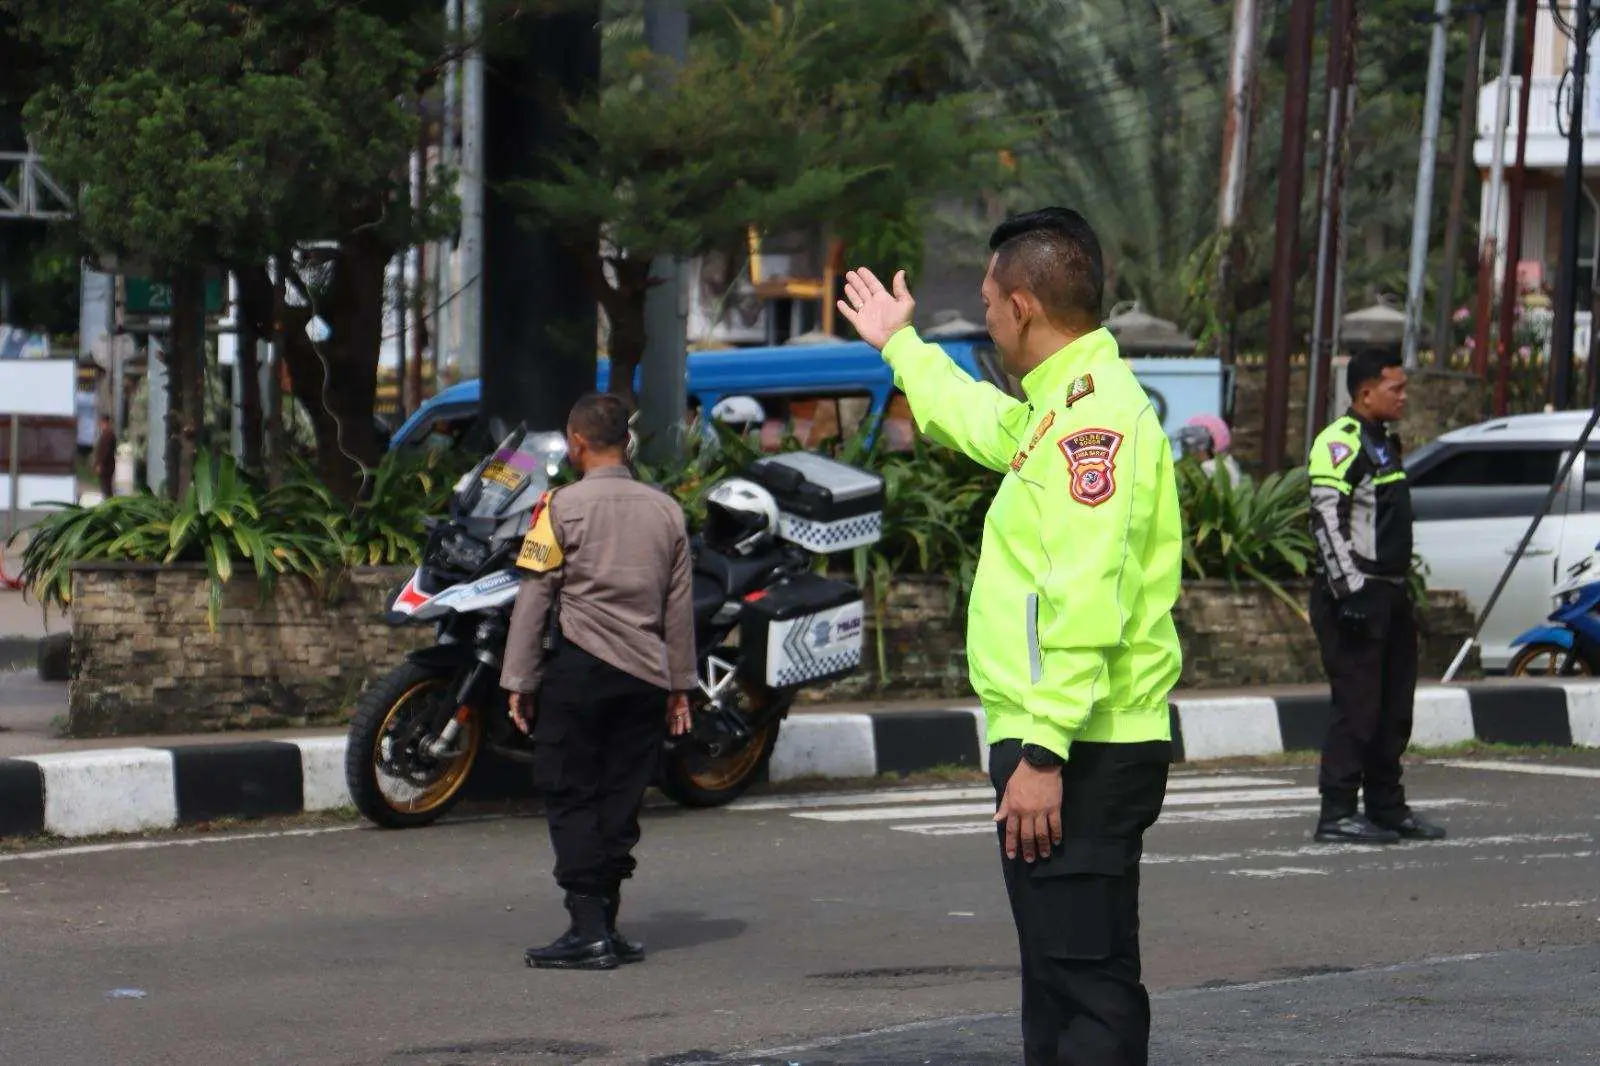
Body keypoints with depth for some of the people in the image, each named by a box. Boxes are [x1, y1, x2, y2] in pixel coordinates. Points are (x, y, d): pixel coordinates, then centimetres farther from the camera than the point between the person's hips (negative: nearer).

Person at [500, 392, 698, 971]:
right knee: (620, 802, 9)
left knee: (571, 799, 0)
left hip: (578, 669, -4)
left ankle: (589, 929, -8)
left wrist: (519, 680, -1)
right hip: (645, 676, 4)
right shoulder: (666, 511, 9)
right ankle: (604, 925, 10)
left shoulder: (562, 506, -5)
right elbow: (678, 604, 12)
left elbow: (535, 596, -6)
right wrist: (680, 684, 18)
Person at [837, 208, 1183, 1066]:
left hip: (1077, 759, -11)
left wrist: (1042, 750, -27)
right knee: (1061, 986, 15)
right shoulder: (1061, 409, 17)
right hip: (1059, 749, 11)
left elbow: (1089, 600, -25)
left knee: (1088, 986, -11)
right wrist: (901, 345, 56)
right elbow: (981, 421, 42)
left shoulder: (1096, 413, -16)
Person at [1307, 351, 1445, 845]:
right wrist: (1350, 591, -24)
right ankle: (1336, 815, -6)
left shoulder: (1385, 442, 18)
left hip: (1391, 595, 10)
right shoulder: (1339, 443, -13)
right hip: (1355, 598, -10)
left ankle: (1387, 808, 20)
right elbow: (1326, 519, -20)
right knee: (1357, 708, -10)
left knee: (1394, 709, 12)